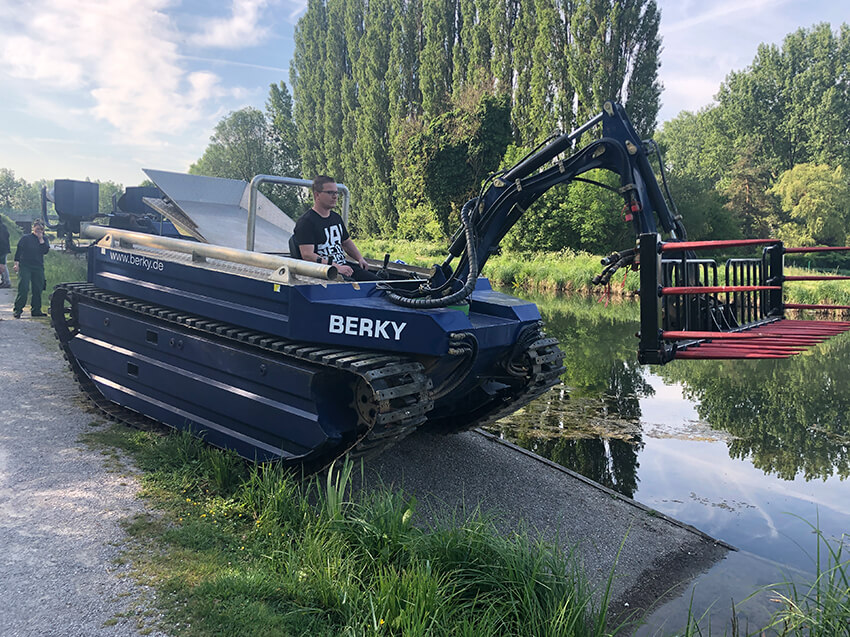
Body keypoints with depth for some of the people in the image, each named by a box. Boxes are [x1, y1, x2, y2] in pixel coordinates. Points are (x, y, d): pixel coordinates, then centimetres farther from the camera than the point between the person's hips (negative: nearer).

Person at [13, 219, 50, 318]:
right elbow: (18, 251, 3)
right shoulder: (25, 238, 2)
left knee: (38, 289, 5)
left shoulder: (44, 239, 11)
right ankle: (18, 310, -5)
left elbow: (45, 251, -6)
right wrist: (16, 264, -3)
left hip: (38, 268, 4)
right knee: (23, 288, -10)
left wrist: (41, 239, -8)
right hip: (25, 266, -3)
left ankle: (36, 310, 14)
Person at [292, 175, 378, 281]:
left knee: (373, 279, -14)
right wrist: (337, 267, -22)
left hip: (343, 266, 8)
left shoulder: (336, 217, 21)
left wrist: (360, 258, 16)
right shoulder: (306, 221, -6)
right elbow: (307, 255, -17)